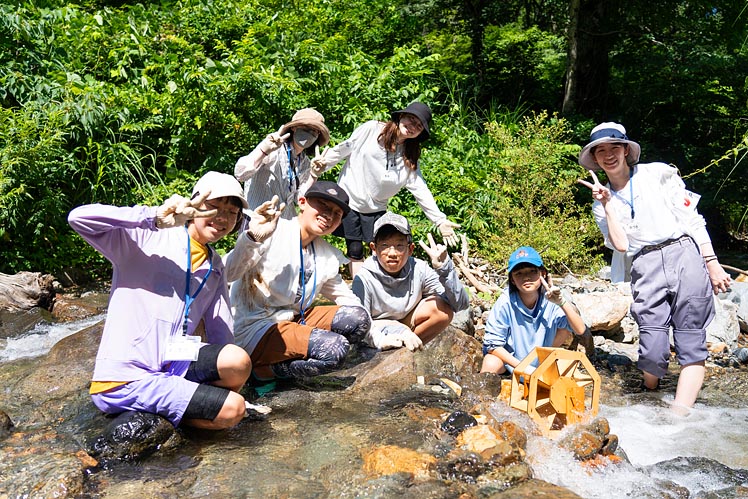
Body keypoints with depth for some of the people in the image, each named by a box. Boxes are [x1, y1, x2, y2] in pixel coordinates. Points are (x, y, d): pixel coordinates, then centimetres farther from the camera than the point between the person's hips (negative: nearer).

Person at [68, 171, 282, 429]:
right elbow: (79, 217, -18)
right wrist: (155, 217, -23)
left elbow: (221, 333, 11)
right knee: (232, 409, -21)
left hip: (171, 365, 6)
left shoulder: (215, 267, 15)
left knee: (237, 361, -25)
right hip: (125, 380, -6)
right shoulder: (149, 239, -4)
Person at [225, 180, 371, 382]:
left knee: (358, 318, -9)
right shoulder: (272, 233, -12)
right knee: (335, 349, -24)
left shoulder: (328, 257, 10)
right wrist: (252, 237, -39)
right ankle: (263, 369, -6)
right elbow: (227, 274, -22)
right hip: (255, 330, -8)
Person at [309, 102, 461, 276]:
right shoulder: (371, 129, -8)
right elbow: (344, 149, -2)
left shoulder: (410, 157, -1)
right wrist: (323, 165, -16)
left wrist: (440, 220, -15)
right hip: (348, 199, -2)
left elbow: (420, 188, -7)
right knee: (355, 251, 0)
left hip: (376, 209, 3)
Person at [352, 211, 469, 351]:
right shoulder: (364, 279, -25)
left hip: (406, 326, 4)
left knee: (443, 310, -21)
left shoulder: (418, 269, -19)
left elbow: (461, 304, -22)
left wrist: (444, 268, -37)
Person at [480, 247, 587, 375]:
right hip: (510, 358, -4)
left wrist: (562, 302, -42)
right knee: (490, 365, -39)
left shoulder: (550, 300, -22)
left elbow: (580, 330, -28)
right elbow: (492, 344, -23)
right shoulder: (506, 303, -29)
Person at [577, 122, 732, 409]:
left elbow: (692, 219, 7)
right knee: (652, 351, -8)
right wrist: (606, 204, -2)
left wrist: (712, 263, 0)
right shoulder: (602, 204, 15)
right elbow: (621, 245, 1)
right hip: (646, 267, 1)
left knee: (692, 345, -8)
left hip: (685, 254, 0)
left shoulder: (657, 173, 10)